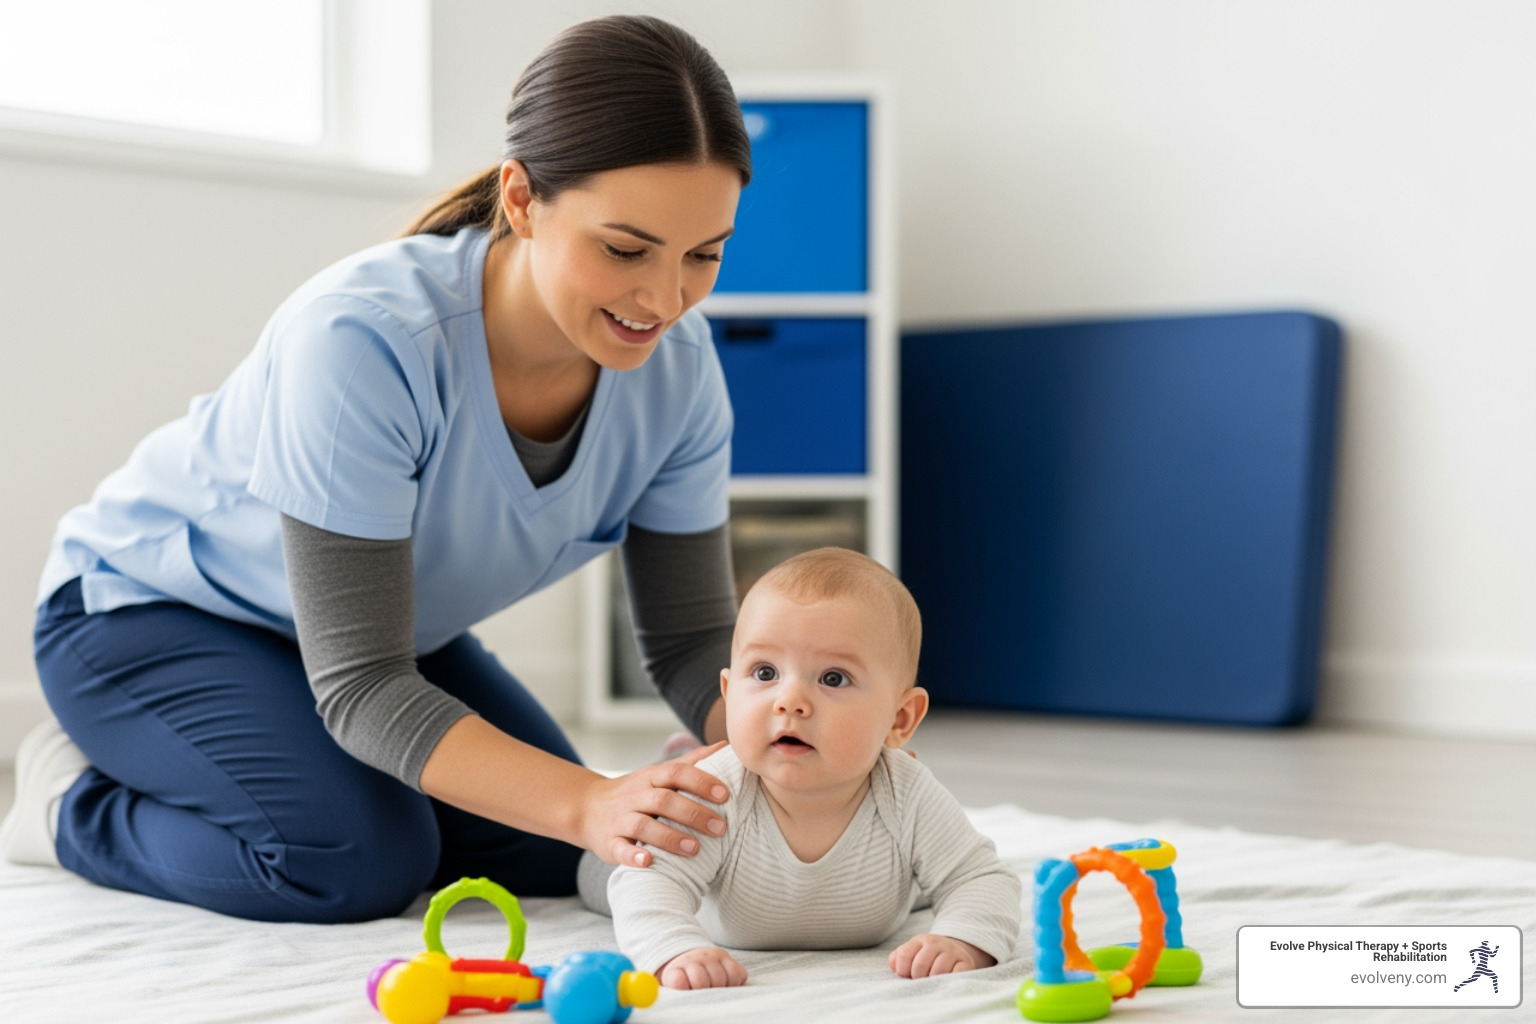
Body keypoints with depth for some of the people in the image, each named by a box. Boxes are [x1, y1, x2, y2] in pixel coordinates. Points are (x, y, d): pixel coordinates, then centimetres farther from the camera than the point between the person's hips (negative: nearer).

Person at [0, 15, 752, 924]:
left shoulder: (675, 361, -20)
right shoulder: (363, 339, -38)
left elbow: (693, 638, -13)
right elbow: (360, 688, -37)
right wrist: (587, 803, -50)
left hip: (377, 617, 7)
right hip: (148, 607, -7)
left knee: (550, 857, -4)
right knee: (362, 859, -28)